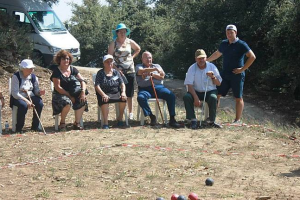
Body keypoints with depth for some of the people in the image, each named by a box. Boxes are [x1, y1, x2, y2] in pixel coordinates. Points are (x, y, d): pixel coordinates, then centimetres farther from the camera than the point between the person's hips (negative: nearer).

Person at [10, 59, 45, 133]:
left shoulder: (33, 77, 6)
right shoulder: (16, 77, -11)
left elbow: (36, 90, 8)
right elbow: (15, 93, -18)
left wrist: (40, 92, -19)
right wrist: (26, 101, -27)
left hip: (30, 96, 5)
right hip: (18, 98, -5)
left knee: (40, 103, -24)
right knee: (24, 105, -37)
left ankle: (35, 126, -9)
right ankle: (19, 128, -18)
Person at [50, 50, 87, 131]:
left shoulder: (73, 69, 10)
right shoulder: (56, 71, -5)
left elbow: (82, 81, 4)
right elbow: (57, 87, -13)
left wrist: (83, 92, -16)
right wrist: (69, 96, -18)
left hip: (73, 93, 5)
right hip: (60, 94, -5)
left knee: (83, 101, -24)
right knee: (67, 102, -37)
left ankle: (77, 123, -12)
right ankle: (62, 123, -13)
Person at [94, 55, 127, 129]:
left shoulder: (116, 72, 15)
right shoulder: (100, 73, 4)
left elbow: (122, 84, 9)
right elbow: (97, 86, -8)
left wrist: (123, 92, -13)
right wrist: (103, 95, -25)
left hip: (116, 93, 3)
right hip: (105, 94, -3)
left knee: (123, 98, -27)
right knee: (104, 100, -37)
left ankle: (120, 118, -6)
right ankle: (105, 123, -36)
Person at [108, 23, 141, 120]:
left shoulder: (130, 42, 8)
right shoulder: (113, 43, -2)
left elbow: (138, 49, 27)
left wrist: (132, 56, 11)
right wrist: (116, 69, -15)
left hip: (130, 71, 3)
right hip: (118, 71, -3)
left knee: (129, 94, 6)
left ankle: (130, 113, 15)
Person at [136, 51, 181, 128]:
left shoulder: (157, 66, 26)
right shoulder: (139, 66, 18)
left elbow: (162, 76, 8)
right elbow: (141, 71, -9)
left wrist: (151, 74, -8)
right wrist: (155, 69, -21)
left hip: (158, 86, 2)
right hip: (145, 88, -2)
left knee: (171, 95, -25)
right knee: (141, 98, -36)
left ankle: (172, 119, -24)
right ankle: (152, 116, -20)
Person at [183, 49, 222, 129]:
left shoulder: (212, 67, -2)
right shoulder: (192, 68, -5)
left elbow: (218, 83, 1)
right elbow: (189, 85, -11)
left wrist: (213, 77, -21)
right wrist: (196, 98, -25)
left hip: (210, 91, 0)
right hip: (196, 92, 0)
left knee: (213, 98, -34)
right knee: (186, 97, -29)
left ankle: (211, 121, -17)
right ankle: (193, 120, -20)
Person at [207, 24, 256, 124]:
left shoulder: (241, 44, -8)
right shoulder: (224, 44, 10)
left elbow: (252, 57, -13)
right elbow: (217, 54, 28)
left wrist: (242, 69, -15)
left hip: (237, 75, -6)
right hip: (225, 74, 6)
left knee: (238, 98, 2)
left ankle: (238, 120, 8)